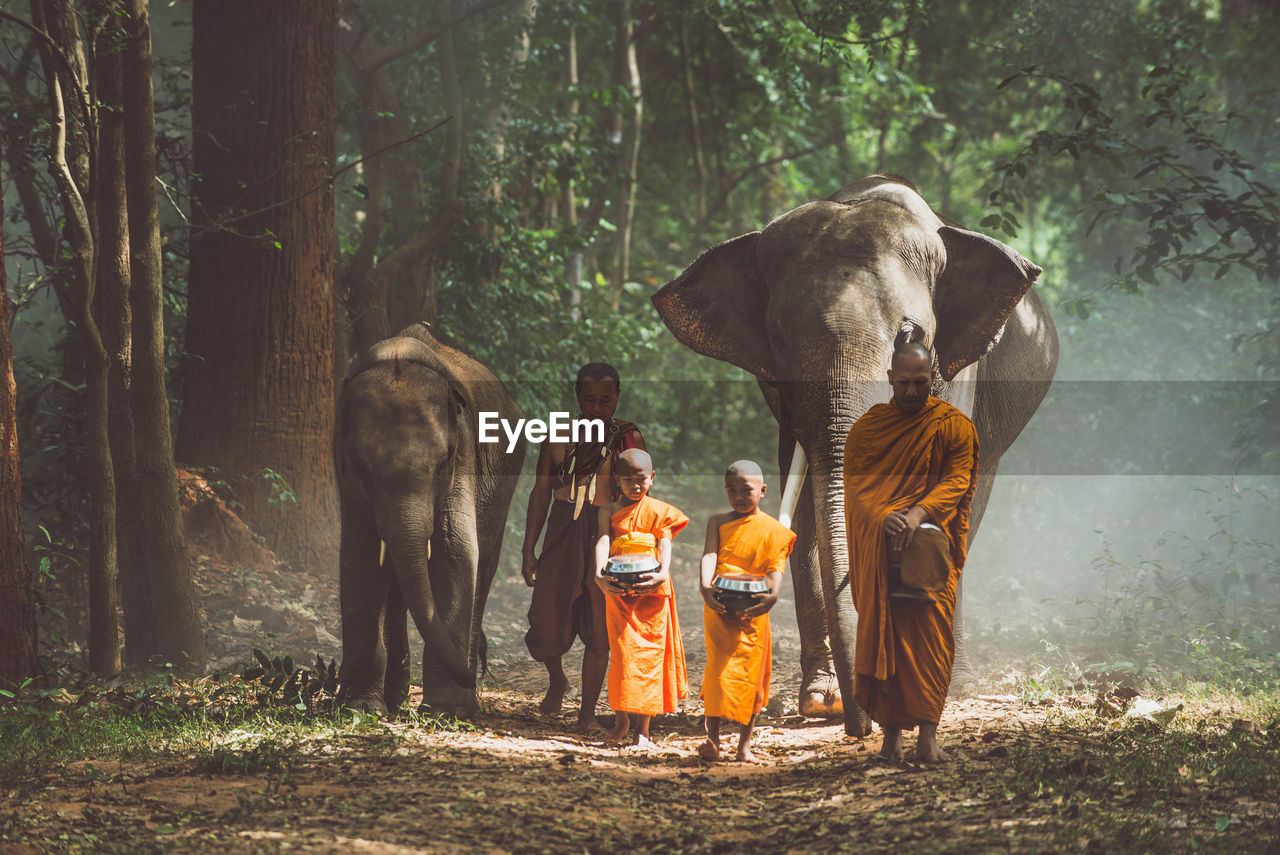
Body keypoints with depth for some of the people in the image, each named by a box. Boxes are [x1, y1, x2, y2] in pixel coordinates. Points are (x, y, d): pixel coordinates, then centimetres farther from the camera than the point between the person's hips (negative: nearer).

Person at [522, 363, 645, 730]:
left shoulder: (628, 439, 4)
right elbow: (541, 493, 8)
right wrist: (528, 549, 4)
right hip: (562, 535, 1)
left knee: (598, 630, -1)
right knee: (547, 622, -5)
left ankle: (588, 712, 10)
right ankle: (557, 680, 27)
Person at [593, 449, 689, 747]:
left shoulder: (660, 511, 5)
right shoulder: (610, 512, 6)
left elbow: (665, 544, -8)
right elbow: (603, 542, -9)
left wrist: (662, 573, -28)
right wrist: (599, 574, -28)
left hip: (653, 591, 0)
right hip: (619, 592, 0)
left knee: (649, 654, -2)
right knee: (622, 652, -4)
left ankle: (642, 728, 1)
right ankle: (622, 719, 11)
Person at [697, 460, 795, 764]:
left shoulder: (772, 529, 5)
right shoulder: (718, 523, 8)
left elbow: (776, 567, -6)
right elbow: (710, 556, -7)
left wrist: (773, 594, -27)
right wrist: (706, 586, -27)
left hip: (753, 611, 0)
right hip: (719, 606, 0)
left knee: (750, 672, 2)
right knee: (718, 669, -7)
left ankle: (745, 744, 7)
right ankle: (712, 739, -10)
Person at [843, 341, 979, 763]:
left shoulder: (954, 426, 6)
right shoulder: (867, 427, 10)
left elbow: (956, 480, -5)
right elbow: (854, 483, 2)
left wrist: (918, 513, -22)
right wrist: (883, 517, -18)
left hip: (931, 541, -1)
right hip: (877, 548, 1)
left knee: (930, 631, -12)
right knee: (884, 632, -6)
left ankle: (927, 734, -15)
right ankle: (892, 732, -4)